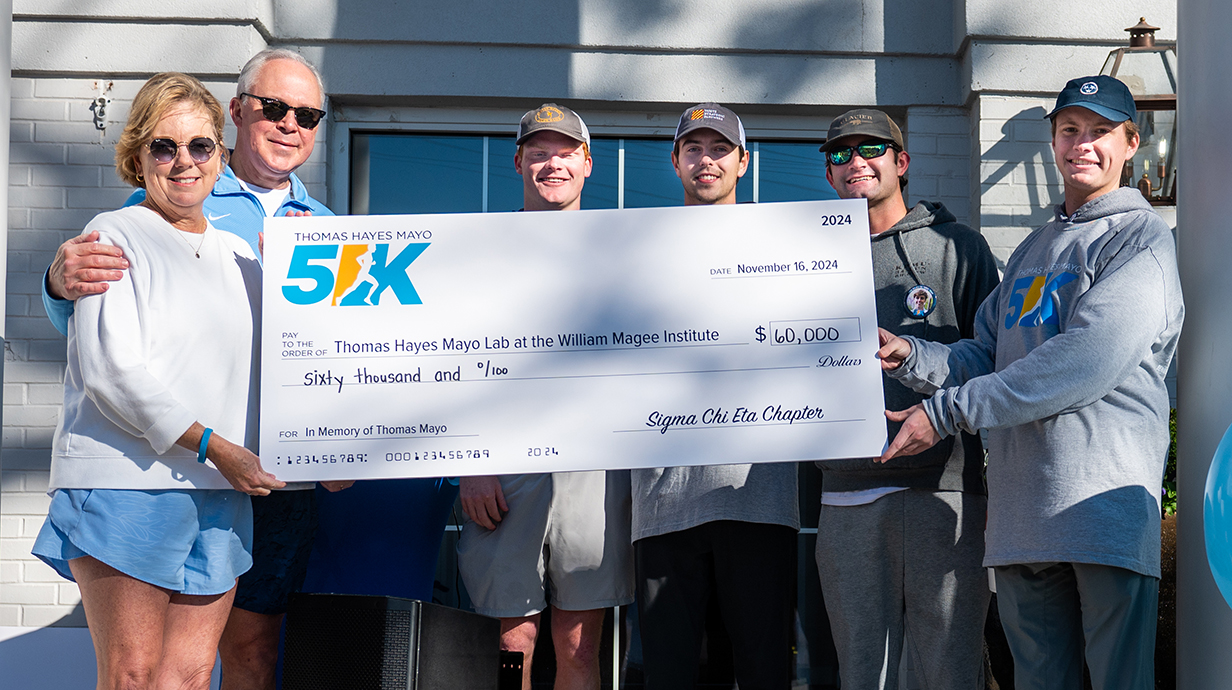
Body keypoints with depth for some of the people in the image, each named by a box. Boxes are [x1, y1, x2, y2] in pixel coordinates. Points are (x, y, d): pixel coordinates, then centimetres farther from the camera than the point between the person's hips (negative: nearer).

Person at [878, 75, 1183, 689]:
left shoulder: (1143, 241, -1)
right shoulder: (1033, 249, 25)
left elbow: (1084, 363, -15)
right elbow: (987, 356, 21)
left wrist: (946, 412, -15)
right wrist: (910, 357, -1)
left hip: (1106, 499, -6)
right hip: (1021, 510, 7)